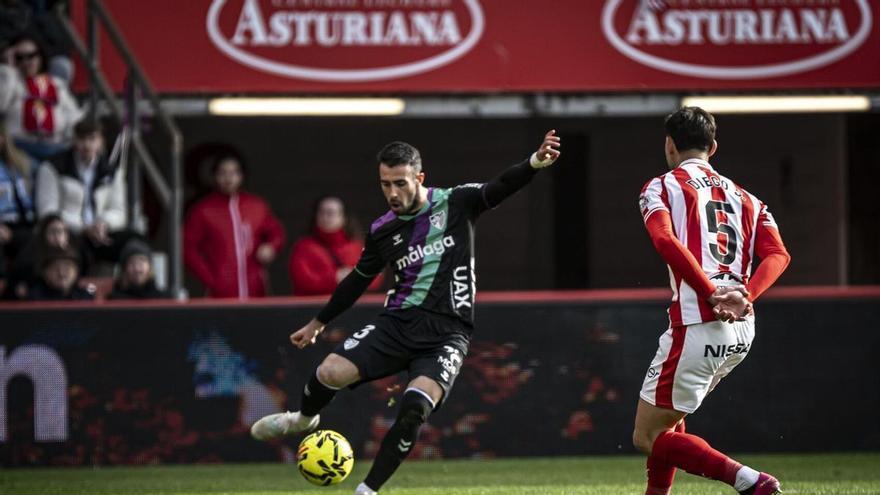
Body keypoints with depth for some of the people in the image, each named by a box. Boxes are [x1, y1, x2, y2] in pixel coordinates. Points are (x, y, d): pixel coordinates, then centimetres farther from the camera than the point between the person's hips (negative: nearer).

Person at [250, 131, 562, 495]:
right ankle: (304, 419, 19)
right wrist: (318, 323, 31)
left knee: (414, 410, -26)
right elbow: (358, 280, 22)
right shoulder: (383, 231, 9)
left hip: (446, 333, -3)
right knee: (331, 372, -16)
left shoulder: (456, 203, -1)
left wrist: (535, 163, -36)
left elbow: (500, 188, -15)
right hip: (398, 323, 3)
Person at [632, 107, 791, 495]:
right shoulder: (743, 197, 21)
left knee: (647, 437, -1)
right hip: (742, 330, 7)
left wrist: (713, 295, -18)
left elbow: (665, 239, -16)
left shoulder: (661, 187, 4)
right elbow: (778, 254, 5)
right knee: (668, 416, 28)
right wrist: (744, 297, -8)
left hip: (697, 328, -7)